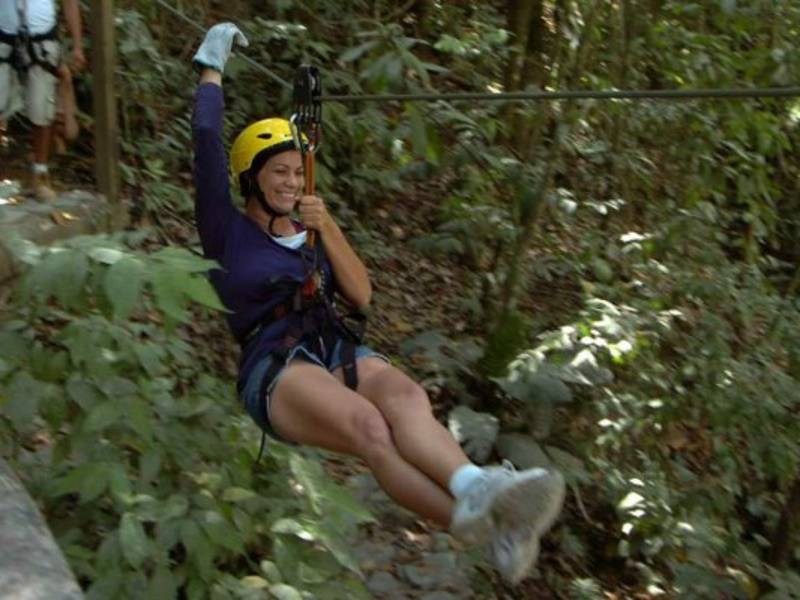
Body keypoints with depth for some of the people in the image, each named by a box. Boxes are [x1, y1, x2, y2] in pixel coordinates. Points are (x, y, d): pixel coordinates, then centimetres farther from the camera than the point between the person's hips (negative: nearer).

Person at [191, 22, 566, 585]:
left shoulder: (312, 232, 26)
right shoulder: (228, 230, 14)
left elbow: (361, 294, 12)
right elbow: (208, 142, 5)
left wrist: (327, 229, 2)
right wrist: (212, 68, 13)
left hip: (339, 350, 4)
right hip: (274, 366, -4)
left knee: (406, 395, -35)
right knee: (368, 425, -37)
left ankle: (476, 492, -64)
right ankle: (485, 524, -60)